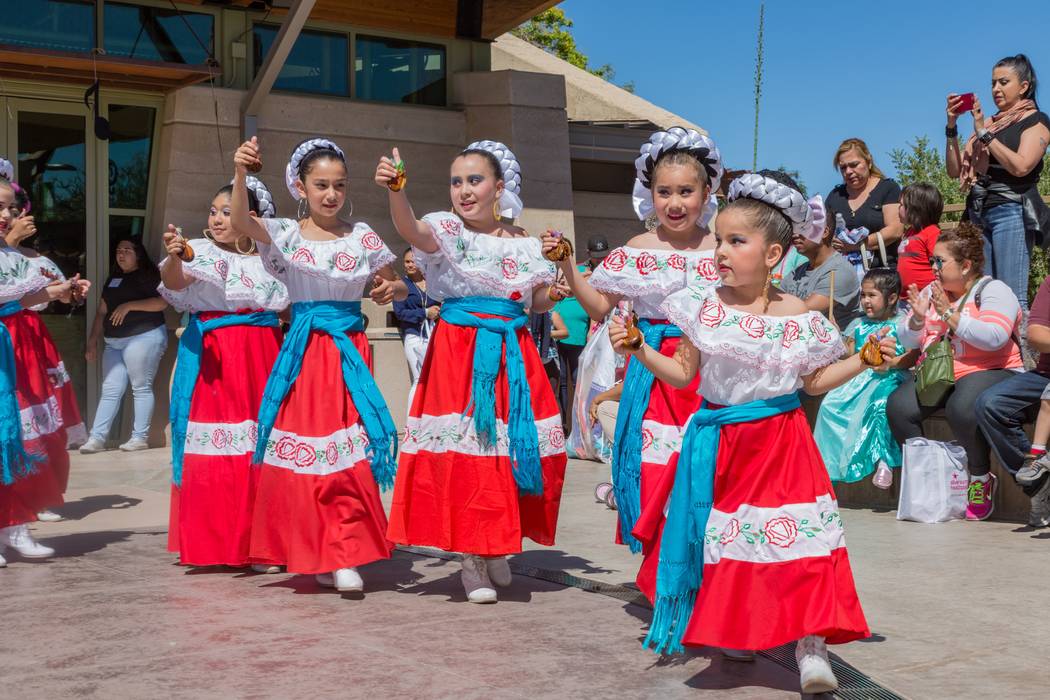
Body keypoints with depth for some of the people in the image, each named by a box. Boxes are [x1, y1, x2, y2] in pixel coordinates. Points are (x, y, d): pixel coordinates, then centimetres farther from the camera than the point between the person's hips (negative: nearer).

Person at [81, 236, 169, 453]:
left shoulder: (148, 275, -1)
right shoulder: (113, 278, 20)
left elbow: (162, 302, -15)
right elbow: (102, 312, 21)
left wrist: (129, 306, -18)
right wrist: (92, 342, 15)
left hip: (144, 337, -6)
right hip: (114, 341, 7)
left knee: (141, 388, -3)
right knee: (110, 390, 2)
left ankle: (140, 437, 1)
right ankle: (96, 438, -1)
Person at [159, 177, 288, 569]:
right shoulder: (201, 251, 2)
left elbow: (287, 305, 23)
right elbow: (174, 283, -18)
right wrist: (173, 258, -37)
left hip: (260, 357, 3)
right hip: (211, 357, -3)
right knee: (210, 451, -5)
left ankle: (259, 541, 13)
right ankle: (208, 541, 4)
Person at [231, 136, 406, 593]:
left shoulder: (363, 238, 5)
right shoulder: (287, 235, 0)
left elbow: (394, 285, 16)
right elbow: (239, 223, -18)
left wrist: (391, 290, -8)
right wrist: (240, 175, -35)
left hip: (349, 352, 1)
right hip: (302, 353, 0)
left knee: (349, 452, -4)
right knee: (300, 449, 2)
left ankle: (343, 555, 2)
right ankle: (305, 550, 17)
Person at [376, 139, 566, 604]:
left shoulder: (523, 244, 8)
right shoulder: (449, 231, -3)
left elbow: (537, 304, 17)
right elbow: (412, 231, -26)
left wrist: (553, 294, -5)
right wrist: (396, 190, -45)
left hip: (512, 356, 4)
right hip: (459, 352, -3)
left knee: (516, 448, 5)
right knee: (464, 450, -6)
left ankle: (498, 546, 27)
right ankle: (471, 559, 9)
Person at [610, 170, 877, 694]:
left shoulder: (795, 316, -4)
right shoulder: (704, 308, -4)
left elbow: (812, 381, 7)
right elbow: (683, 374, 3)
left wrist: (861, 361, -3)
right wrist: (639, 350, -9)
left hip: (780, 440, -1)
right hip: (720, 442, 2)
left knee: (795, 535, -10)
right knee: (725, 537, 10)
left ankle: (810, 644, -4)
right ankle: (736, 632, 30)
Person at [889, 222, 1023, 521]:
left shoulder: (993, 291, -4)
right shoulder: (932, 291, 15)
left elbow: (994, 338, -22)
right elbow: (908, 341, 14)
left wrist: (949, 314, -19)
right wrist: (918, 319, -7)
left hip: (988, 371, -6)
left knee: (962, 409, -36)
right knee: (898, 407, -20)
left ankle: (981, 479, -10)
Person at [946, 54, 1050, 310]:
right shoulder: (989, 122, 19)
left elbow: (1020, 166, -15)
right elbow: (955, 170, 14)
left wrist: (984, 133, -10)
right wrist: (952, 126, 4)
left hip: (1011, 210, -6)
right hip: (978, 212, 6)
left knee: (1012, 298, -12)